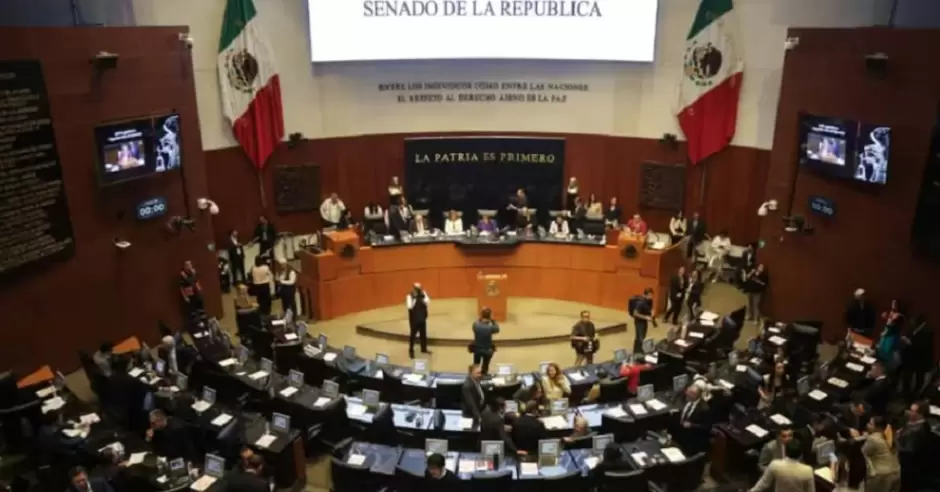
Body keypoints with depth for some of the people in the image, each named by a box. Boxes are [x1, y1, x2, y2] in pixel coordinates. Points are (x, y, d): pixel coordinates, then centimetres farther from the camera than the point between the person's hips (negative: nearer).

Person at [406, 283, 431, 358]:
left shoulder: (423, 295, 0)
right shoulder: (409, 296, -13)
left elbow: (428, 302, -13)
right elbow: (409, 306, -24)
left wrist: (424, 294, -20)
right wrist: (414, 298, -25)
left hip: (422, 318, 5)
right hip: (414, 319, -5)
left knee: (423, 334, 16)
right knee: (413, 334, 2)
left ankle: (424, 349, 33)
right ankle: (411, 351, 15)